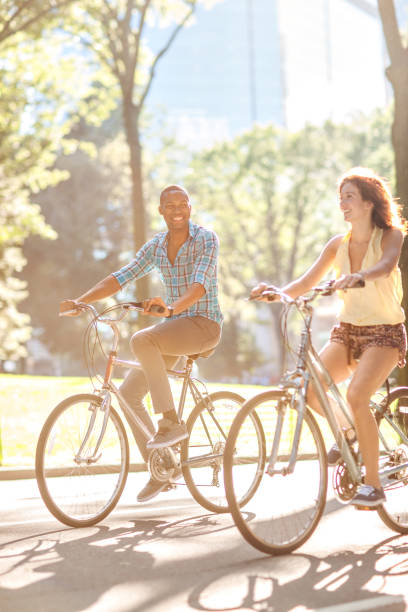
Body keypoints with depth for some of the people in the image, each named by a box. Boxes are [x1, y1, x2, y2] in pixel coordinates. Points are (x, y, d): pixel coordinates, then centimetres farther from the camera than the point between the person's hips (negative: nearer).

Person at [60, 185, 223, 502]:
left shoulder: (206, 239, -10)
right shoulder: (156, 246, 9)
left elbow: (200, 284, -25)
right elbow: (122, 277, 3)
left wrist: (170, 308, -44)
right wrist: (79, 301, -9)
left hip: (203, 323, -7)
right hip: (173, 324, 7)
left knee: (142, 340, -33)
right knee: (128, 392, -2)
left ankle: (171, 421, -26)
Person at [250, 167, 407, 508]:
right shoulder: (339, 244, 6)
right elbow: (307, 282, -1)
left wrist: (358, 276, -52)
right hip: (347, 330, 5)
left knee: (356, 395, -28)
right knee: (307, 387, -18)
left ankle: (373, 484, -14)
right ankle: (347, 431, 14)